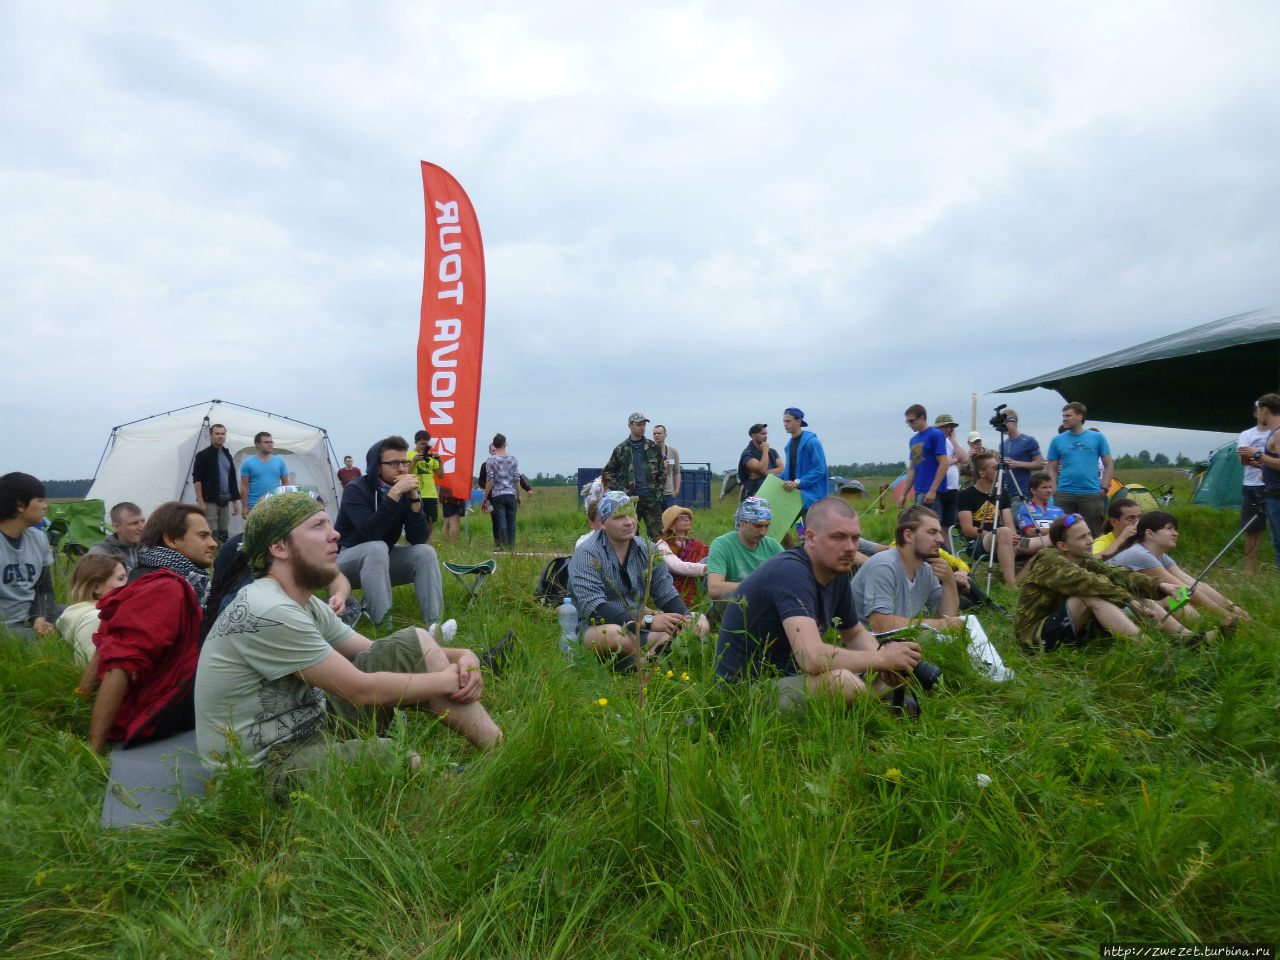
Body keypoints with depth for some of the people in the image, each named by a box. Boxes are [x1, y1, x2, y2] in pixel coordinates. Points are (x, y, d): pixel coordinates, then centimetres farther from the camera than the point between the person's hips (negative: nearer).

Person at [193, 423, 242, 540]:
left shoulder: (227, 455, 17)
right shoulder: (203, 455, -2)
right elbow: (197, 480, -6)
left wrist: (235, 501, 15)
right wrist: (200, 502, -14)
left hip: (225, 501, 6)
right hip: (209, 501, -6)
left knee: (223, 535, 6)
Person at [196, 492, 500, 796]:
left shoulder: (309, 606, 7)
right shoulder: (267, 613, -24)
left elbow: (378, 653, 10)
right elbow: (362, 690, -21)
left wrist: (460, 656, -5)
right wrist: (448, 678, -10)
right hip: (271, 764, -10)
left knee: (415, 642, 0)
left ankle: (503, 750, 2)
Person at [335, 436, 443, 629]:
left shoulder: (405, 492, -4)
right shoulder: (356, 490, -18)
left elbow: (418, 539, -15)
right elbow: (371, 533, -35)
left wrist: (414, 497, -24)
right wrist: (394, 494, -37)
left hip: (383, 562, 5)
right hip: (347, 561, -5)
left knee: (425, 552, -18)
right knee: (377, 548, -35)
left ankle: (435, 623, -24)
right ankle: (383, 625, -39)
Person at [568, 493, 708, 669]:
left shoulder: (647, 550, 6)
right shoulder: (586, 555, -13)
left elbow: (667, 595, 8)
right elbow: (594, 608, -24)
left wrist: (688, 618, -15)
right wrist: (648, 621, -33)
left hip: (638, 629, 6)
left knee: (700, 622, -8)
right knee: (611, 634, -41)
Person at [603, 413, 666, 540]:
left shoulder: (653, 447, 9)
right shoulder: (620, 450, 4)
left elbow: (662, 471, 15)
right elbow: (608, 472, 11)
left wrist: (659, 490, 4)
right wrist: (619, 489, -1)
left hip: (652, 498, 1)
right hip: (630, 498, -1)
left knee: (657, 534, -2)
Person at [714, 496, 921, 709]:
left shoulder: (838, 571, 4)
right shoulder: (789, 572, -25)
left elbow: (855, 634, 19)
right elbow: (812, 657, -36)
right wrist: (882, 658, -22)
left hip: (791, 677, 9)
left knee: (893, 675, 2)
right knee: (841, 680, -34)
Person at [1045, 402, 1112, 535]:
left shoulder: (1097, 437, 6)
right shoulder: (1057, 440, 7)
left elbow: (1109, 465, 8)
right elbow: (1051, 469, 8)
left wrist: (1104, 488, -1)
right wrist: (1054, 491, -2)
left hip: (1092, 494, -1)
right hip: (1064, 494, 1)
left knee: (1093, 534, 5)